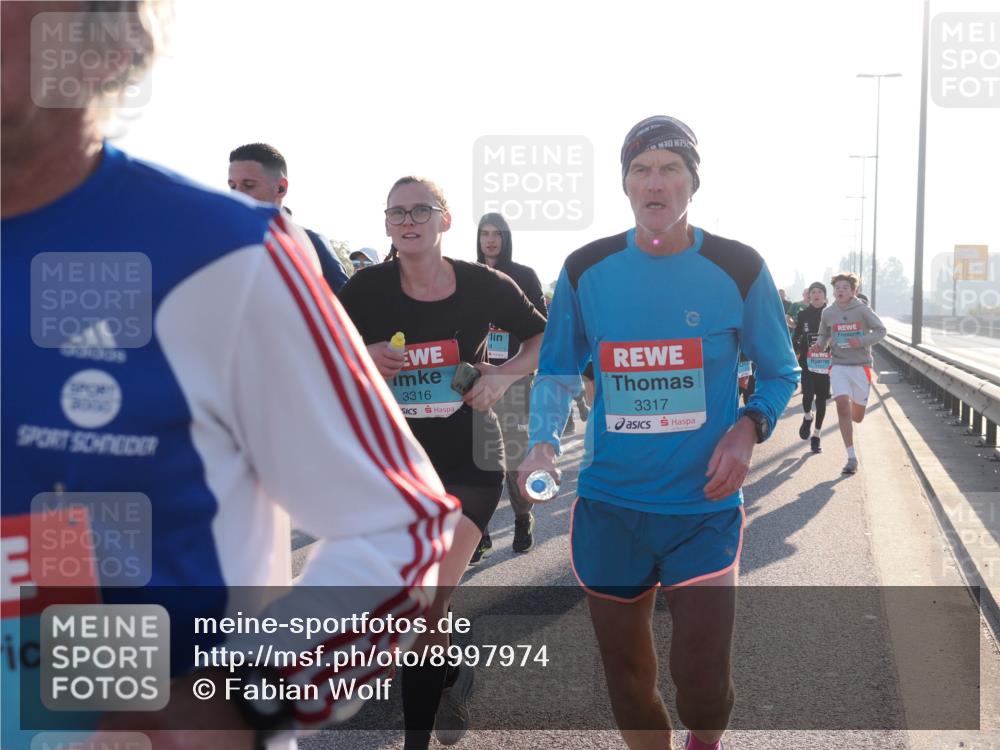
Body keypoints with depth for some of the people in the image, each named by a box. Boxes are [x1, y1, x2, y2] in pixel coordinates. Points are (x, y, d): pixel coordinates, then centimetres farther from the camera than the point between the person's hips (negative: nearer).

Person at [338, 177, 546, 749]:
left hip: (469, 459, -2)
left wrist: (504, 376, -10)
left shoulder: (484, 285, -6)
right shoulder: (368, 287, -3)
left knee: (426, 604, -11)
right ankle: (454, 679, 44)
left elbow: (543, 337, 8)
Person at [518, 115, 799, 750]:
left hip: (705, 506, -2)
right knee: (627, 679, 12)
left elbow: (781, 373, 7)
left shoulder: (739, 270, -5)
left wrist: (748, 428, -12)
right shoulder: (587, 271, -1)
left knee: (702, 683, -4)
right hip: (609, 506, 2)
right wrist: (544, 442, -8)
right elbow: (556, 372, 10)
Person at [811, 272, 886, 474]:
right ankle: (852, 457, -11)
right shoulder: (828, 313, 3)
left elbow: (881, 330, -1)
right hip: (838, 365, 1)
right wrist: (819, 345, -5)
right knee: (842, 406, -18)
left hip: (861, 366, -1)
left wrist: (862, 341, -17)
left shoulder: (862, 310, -6)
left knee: (857, 417, 6)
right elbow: (823, 335, 17)